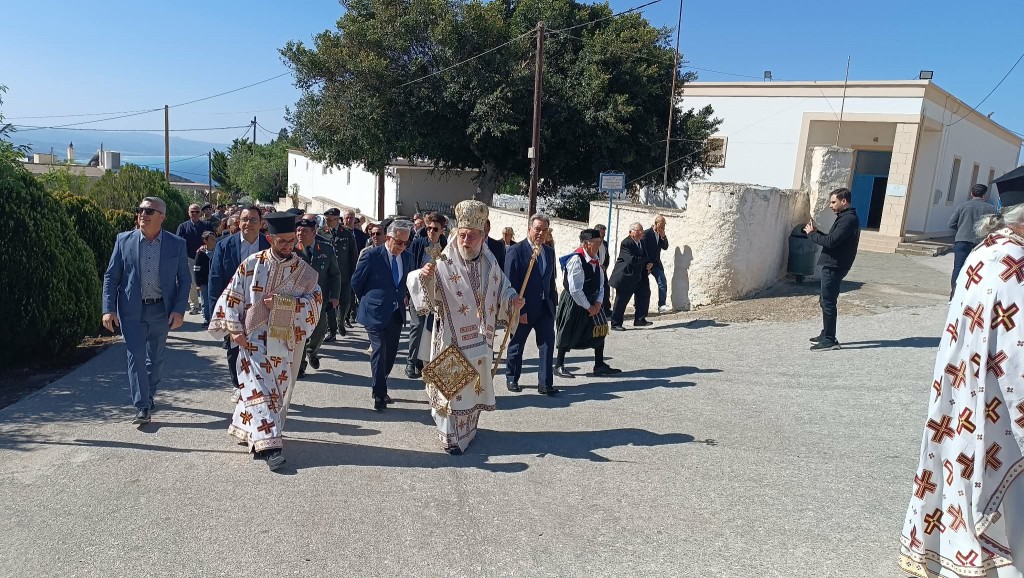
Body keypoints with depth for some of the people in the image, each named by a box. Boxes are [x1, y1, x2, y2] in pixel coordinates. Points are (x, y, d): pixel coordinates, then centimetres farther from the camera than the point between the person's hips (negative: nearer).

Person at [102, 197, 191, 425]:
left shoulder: (177, 244, -3)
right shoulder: (124, 240, -1)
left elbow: (185, 279, 1)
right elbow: (111, 276, 2)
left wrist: (179, 310, -7)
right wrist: (109, 309, -6)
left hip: (161, 310, 1)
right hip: (132, 310, -1)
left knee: (156, 357, 14)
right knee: (136, 357, -5)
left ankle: (149, 396, 36)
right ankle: (141, 408, 0)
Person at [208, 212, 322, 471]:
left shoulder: (305, 272, 1)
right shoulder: (251, 264, 0)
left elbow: (314, 302, -9)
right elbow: (231, 297, 2)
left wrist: (281, 301, -19)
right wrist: (234, 329, -7)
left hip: (285, 343, 2)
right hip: (253, 339, -2)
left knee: (277, 390, 11)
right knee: (259, 389, -10)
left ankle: (246, 429, 32)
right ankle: (269, 444, -13)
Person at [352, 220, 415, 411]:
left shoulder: (407, 257, 5)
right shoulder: (372, 256, -11)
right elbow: (356, 282, -1)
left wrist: (405, 296, 12)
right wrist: (368, 301, 7)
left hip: (397, 314, 5)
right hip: (376, 313, -5)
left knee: (390, 353, 9)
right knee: (379, 352, -7)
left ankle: (379, 387, 26)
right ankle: (379, 395, 2)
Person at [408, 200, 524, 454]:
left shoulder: (490, 263, 1)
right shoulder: (444, 264, -15)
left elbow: (502, 289, 14)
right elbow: (422, 290, -26)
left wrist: (513, 300, -7)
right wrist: (424, 276, -48)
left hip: (480, 339, 5)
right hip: (452, 339, -5)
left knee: (475, 384, 18)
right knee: (450, 385, 1)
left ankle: (469, 428, 38)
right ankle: (450, 435, 15)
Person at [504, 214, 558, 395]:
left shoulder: (549, 252, 10)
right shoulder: (516, 251, -11)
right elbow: (510, 283, -14)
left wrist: (553, 304, 10)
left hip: (545, 307, 5)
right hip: (524, 308, -5)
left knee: (548, 344, -1)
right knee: (517, 345, 10)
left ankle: (545, 383, 5)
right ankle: (511, 378, 28)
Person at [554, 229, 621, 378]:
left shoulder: (596, 259, 3)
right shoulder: (576, 259, -23)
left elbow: (601, 283, 10)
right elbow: (575, 289, -24)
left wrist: (598, 302, -4)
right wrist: (588, 307, -16)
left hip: (592, 302, 8)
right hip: (574, 303, -8)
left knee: (600, 330, 9)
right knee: (568, 334, 2)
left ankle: (599, 365, 19)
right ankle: (559, 366, 16)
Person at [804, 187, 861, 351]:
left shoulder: (849, 219, -16)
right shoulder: (845, 218, 17)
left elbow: (831, 241, -24)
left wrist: (811, 234, -11)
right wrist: (816, 231, 5)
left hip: (834, 267, -10)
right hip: (831, 265, 10)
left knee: (828, 303, -6)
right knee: (825, 301, 17)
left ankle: (829, 340, -2)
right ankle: (826, 335, 26)